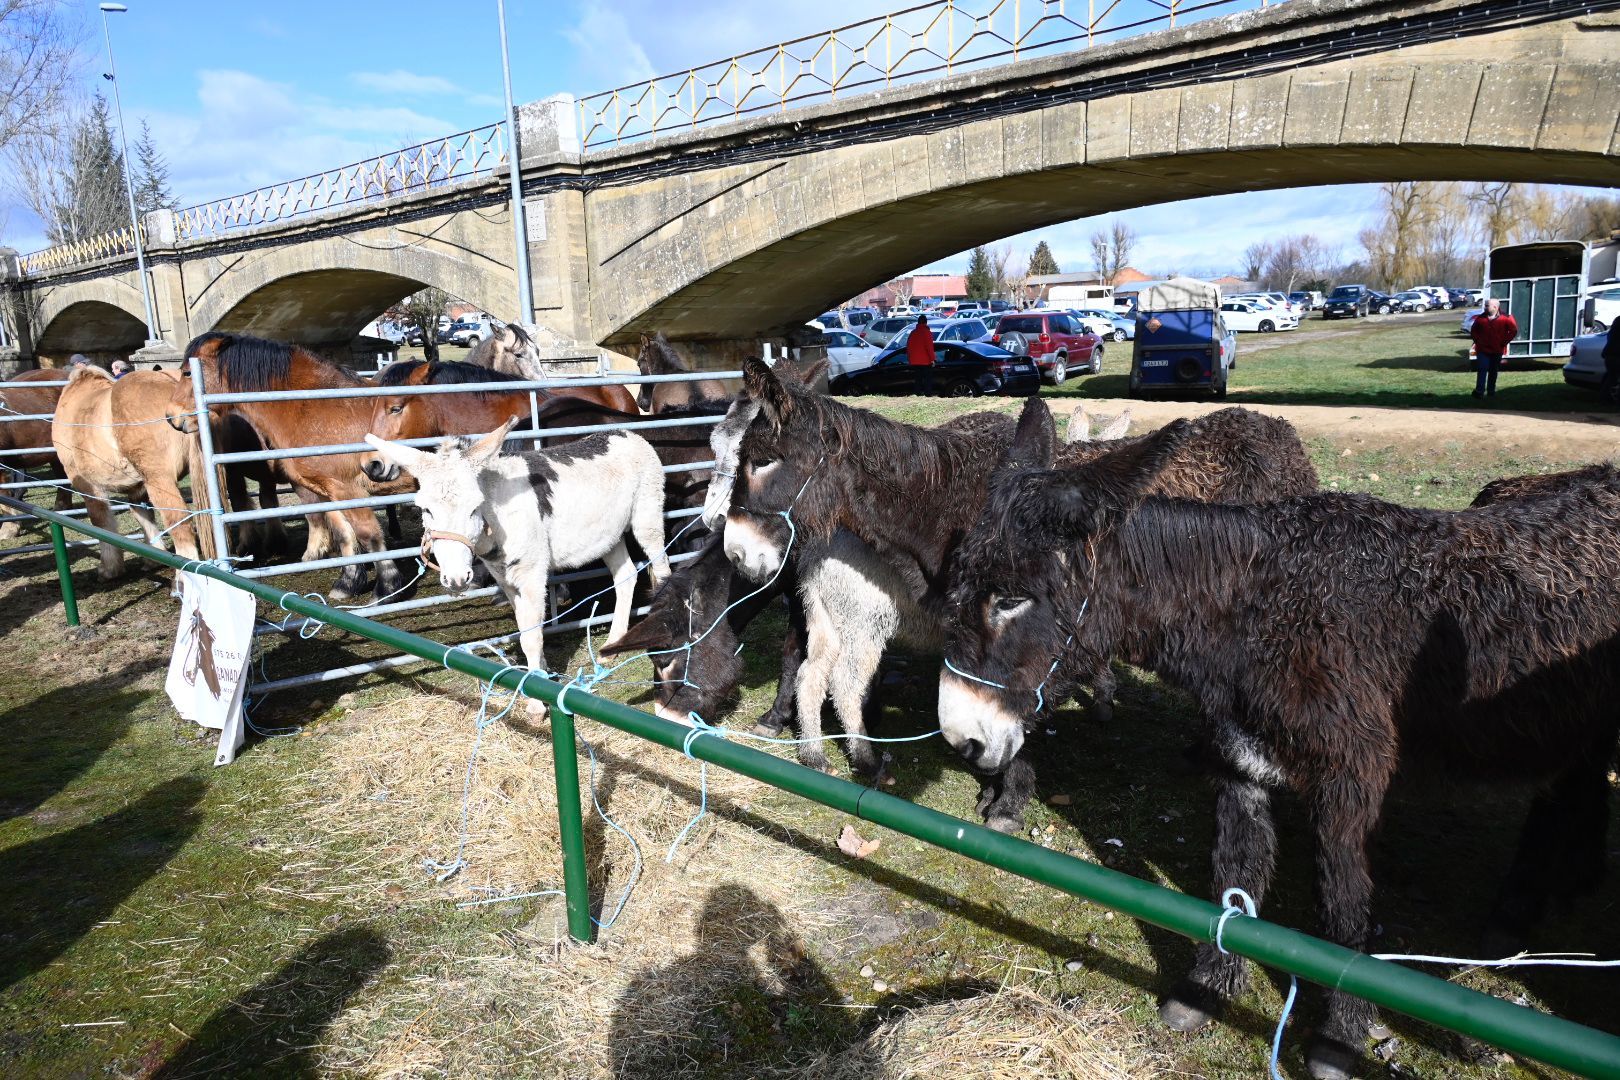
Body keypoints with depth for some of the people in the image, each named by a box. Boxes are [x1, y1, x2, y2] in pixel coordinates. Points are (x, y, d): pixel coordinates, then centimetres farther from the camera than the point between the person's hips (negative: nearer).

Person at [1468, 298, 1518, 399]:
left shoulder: (1505, 319, -6)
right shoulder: (1480, 318, 1)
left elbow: (1513, 331, -1)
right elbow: (1473, 331, 14)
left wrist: (1503, 342, -5)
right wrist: (1478, 341, 3)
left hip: (1497, 351, 0)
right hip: (1482, 350, 0)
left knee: (1493, 371, 9)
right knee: (1482, 370, -7)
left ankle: (1491, 391, 18)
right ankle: (1479, 391, -9)